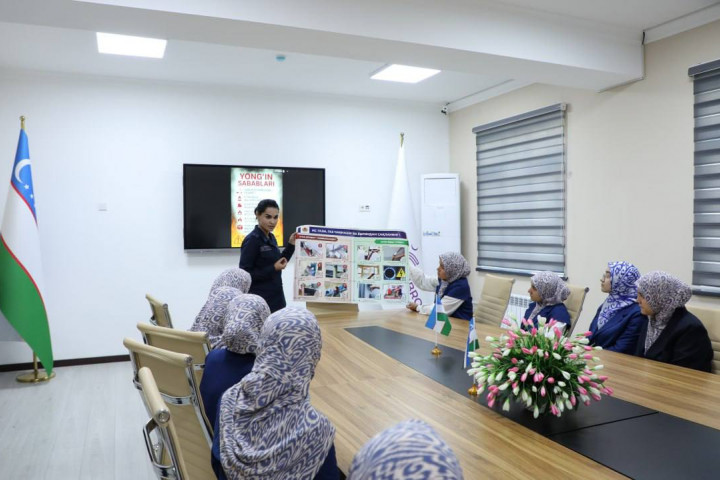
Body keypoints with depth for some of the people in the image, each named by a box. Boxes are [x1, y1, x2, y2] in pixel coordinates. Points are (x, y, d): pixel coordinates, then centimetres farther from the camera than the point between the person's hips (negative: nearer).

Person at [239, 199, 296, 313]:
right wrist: (273, 268, -23)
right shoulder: (252, 240, -15)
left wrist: (291, 245, 8)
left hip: (276, 297, 8)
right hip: (260, 300, -8)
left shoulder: (271, 237, 9)